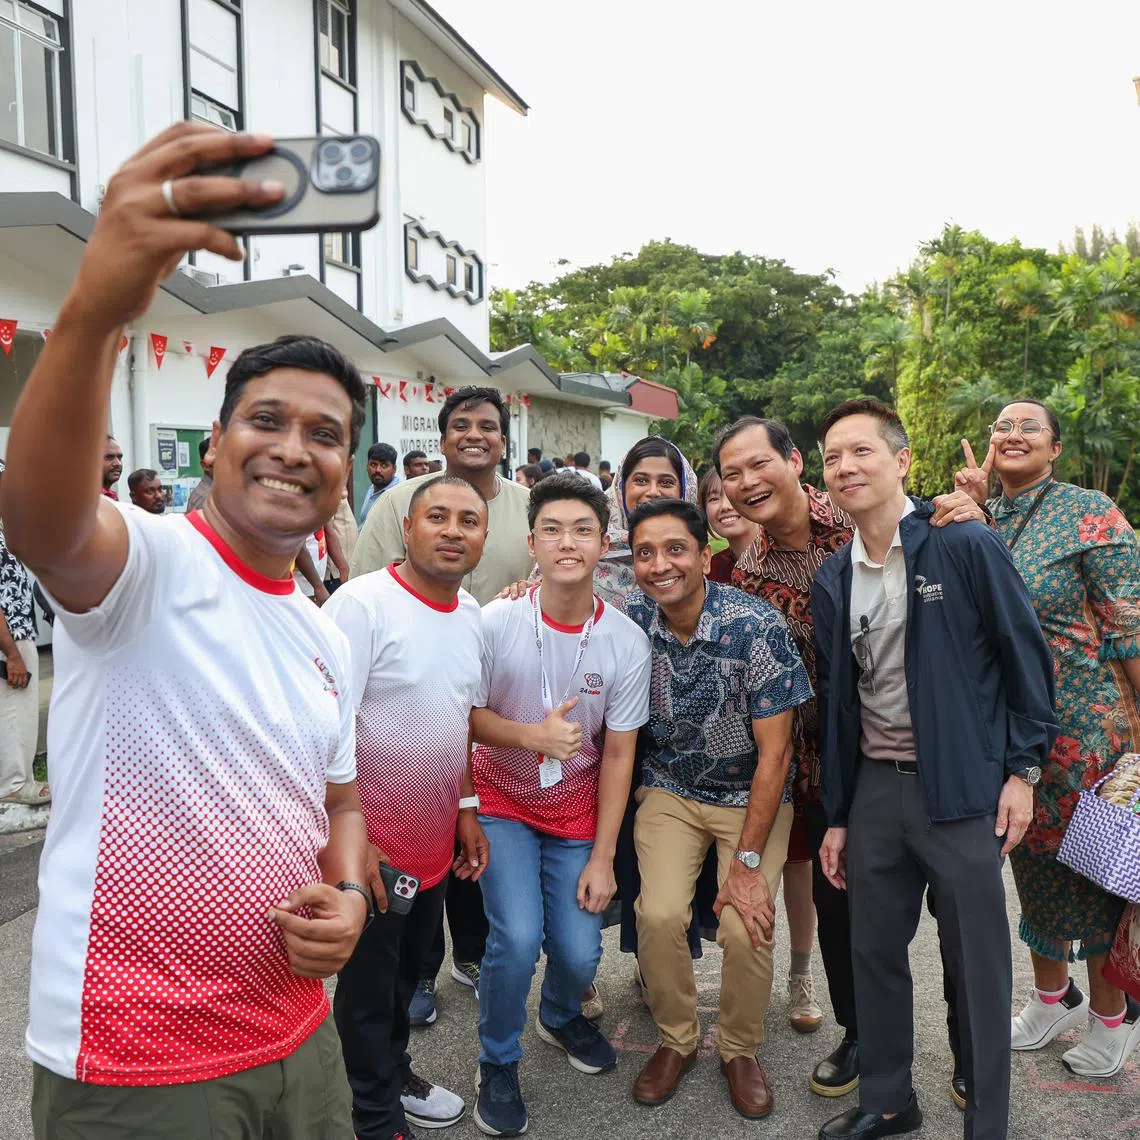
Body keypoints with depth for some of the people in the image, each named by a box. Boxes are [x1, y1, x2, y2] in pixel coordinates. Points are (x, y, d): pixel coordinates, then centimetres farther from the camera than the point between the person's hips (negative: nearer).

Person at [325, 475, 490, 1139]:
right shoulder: (362, 603, -19)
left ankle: (396, 1071, 47)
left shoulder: (471, 615, 4)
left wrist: (465, 808, 12)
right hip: (374, 844, -7)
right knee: (368, 984, 12)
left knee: (408, 970, 24)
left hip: (438, 840, 7)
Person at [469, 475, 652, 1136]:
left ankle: (561, 1016, 34)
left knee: (579, 952, -5)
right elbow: (466, 715, -8)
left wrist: (603, 858, -8)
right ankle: (499, 1063, 14)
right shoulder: (496, 623, -19)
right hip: (503, 805, -1)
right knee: (518, 939, -17)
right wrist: (532, 736, -27)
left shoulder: (627, 642, -15)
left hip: (577, 814, 1)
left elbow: (618, 755, -8)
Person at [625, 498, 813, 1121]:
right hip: (669, 790, 2)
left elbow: (774, 753, -18)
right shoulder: (628, 621, -13)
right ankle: (676, 1040, 13)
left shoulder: (756, 625, -22)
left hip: (752, 793, -2)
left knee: (746, 926, -18)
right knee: (658, 914, -17)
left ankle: (740, 1050, 14)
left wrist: (748, 862, -19)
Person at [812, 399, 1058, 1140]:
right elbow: (835, 701, 10)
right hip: (874, 789, 5)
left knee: (978, 964, 8)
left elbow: (1027, 656, -4)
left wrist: (1023, 770, -7)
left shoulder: (967, 545, -8)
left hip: (962, 787, -5)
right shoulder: (833, 579, 6)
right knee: (874, 951, 15)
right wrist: (837, 817, 11)